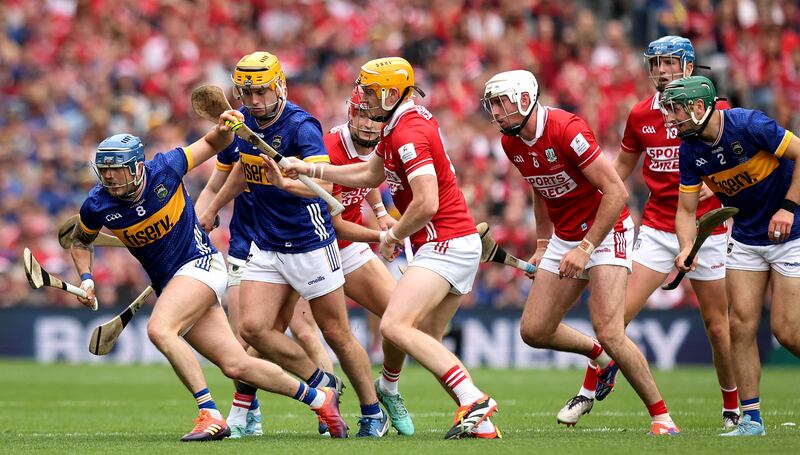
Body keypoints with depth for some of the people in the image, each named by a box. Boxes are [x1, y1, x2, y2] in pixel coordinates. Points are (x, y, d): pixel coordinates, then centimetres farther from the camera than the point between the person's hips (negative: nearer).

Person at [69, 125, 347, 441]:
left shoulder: (165, 169, -15)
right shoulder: (97, 206, -7)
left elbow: (212, 145, 2)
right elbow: (80, 241, 15)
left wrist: (222, 130, -20)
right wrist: (86, 278, -2)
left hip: (200, 263, -5)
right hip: (166, 283, 5)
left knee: (159, 329, -31)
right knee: (236, 366, -2)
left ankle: (210, 415, -26)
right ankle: (318, 398, 16)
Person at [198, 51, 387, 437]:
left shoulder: (301, 126, -20)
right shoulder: (244, 121, 2)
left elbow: (321, 185, -34)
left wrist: (284, 181, -53)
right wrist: (213, 209, 29)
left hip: (309, 243, -6)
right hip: (265, 244, 6)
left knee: (336, 334, 2)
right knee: (253, 328, -8)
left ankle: (373, 414, 18)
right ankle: (320, 384, 11)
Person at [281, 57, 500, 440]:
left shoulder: (410, 133, -18)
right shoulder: (397, 125, 15)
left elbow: (426, 203, -25)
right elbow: (370, 175, 29)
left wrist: (393, 236, -9)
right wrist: (310, 169, 25)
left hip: (446, 243, -11)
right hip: (461, 242, 11)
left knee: (395, 326, -20)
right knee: (425, 341, 12)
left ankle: (473, 400, -25)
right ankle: (480, 422, 6)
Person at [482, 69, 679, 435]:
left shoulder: (567, 130, -24)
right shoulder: (512, 143, 1)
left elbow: (616, 193, -24)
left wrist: (586, 247, -24)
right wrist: (543, 246, 17)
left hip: (606, 232, -8)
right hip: (565, 239, 8)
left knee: (609, 332, -19)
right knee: (534, 331, 4)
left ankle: (661, 416, -5)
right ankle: (598, 356, 31)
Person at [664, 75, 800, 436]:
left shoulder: (749, 125, -22)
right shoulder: (689, 151, -3)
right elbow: (686, 209, 1)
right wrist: (687, 247, -17)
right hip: (746, 240, 6)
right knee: (741, 325, -2)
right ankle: (751, 418, 4)